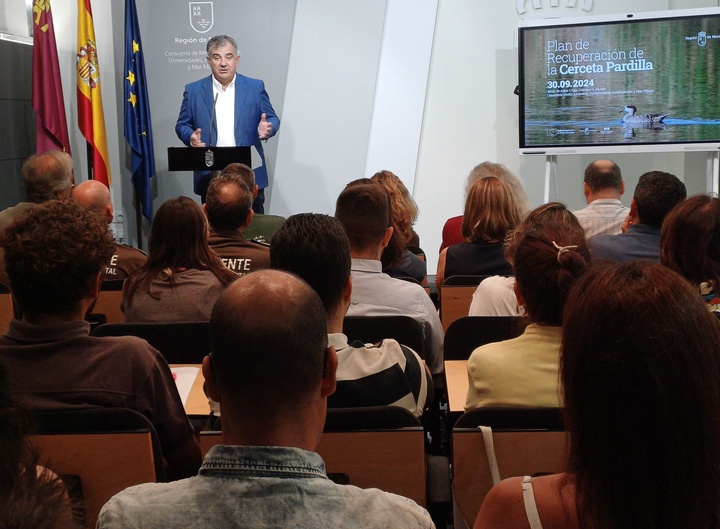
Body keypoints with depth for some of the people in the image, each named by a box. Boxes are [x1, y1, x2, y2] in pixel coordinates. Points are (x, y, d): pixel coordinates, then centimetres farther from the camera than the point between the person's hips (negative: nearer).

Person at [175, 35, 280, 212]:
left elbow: (273, 119, 9)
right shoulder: (193, 91, 7)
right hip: (209, 177, 0)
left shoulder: (255, 87, 6)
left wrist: (267, 128, -15)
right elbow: (182, 125, 11)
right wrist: (190, 137, -12)